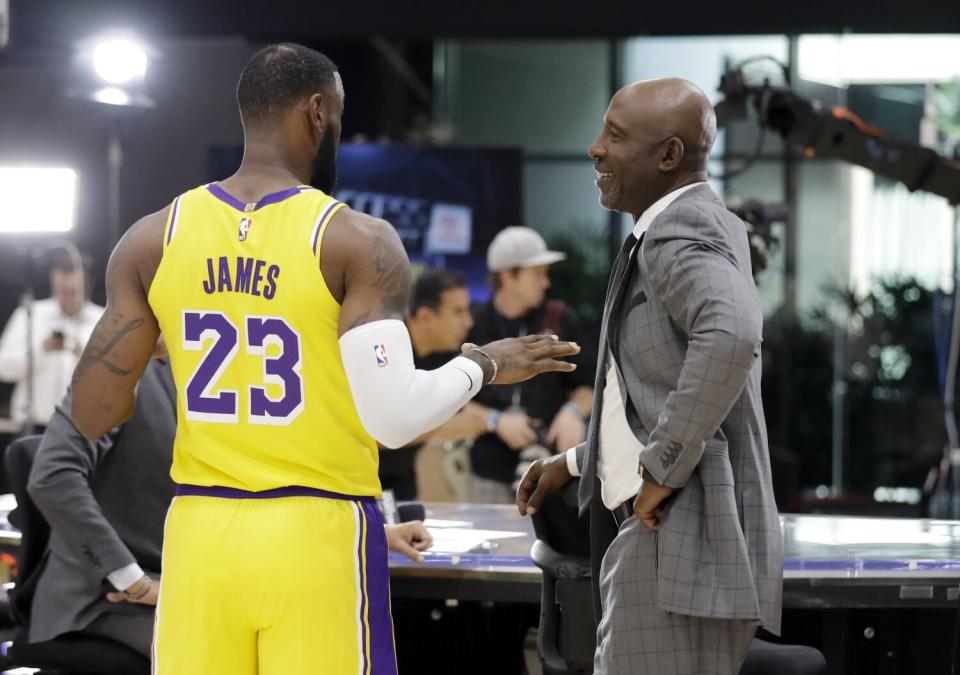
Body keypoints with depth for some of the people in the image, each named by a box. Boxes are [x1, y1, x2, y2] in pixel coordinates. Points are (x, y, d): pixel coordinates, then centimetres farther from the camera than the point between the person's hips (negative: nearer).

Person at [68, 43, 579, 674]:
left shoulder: (154, 240, 3)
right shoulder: (358, 242, -8)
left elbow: (94, 414, 0)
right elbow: (393, 416, -14)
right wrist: (483, 365, 4)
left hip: (199, 534, 4)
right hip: (319, 536, -3)